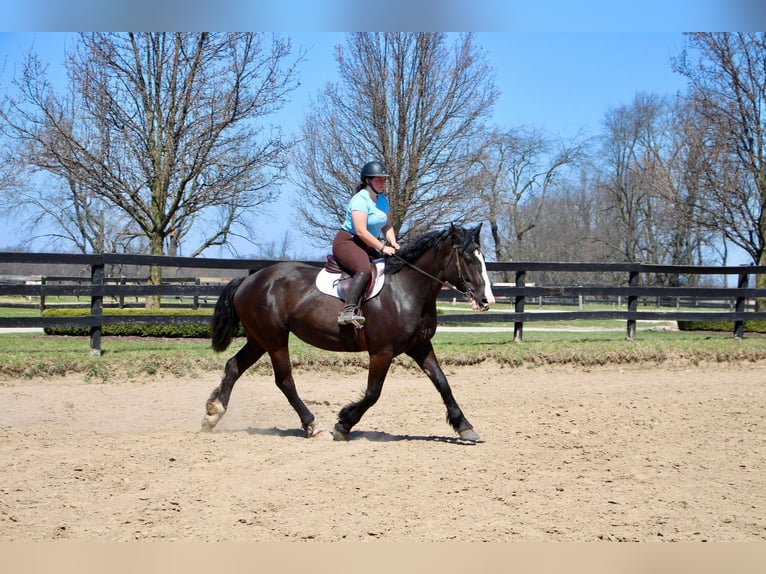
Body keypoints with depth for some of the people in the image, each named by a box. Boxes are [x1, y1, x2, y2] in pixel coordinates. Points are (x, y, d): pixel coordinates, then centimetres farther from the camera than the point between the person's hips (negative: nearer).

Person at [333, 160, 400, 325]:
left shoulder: (383, 200, 11)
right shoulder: (360, 199, -17)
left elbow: (387, 226, 15)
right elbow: (361, 231, -25)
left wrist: (393, 243, -6)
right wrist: (382, 248, -24)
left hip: (369, 246, 10)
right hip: (347, 242, -10)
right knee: (364, 270, -35)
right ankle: (348, 312, -46)